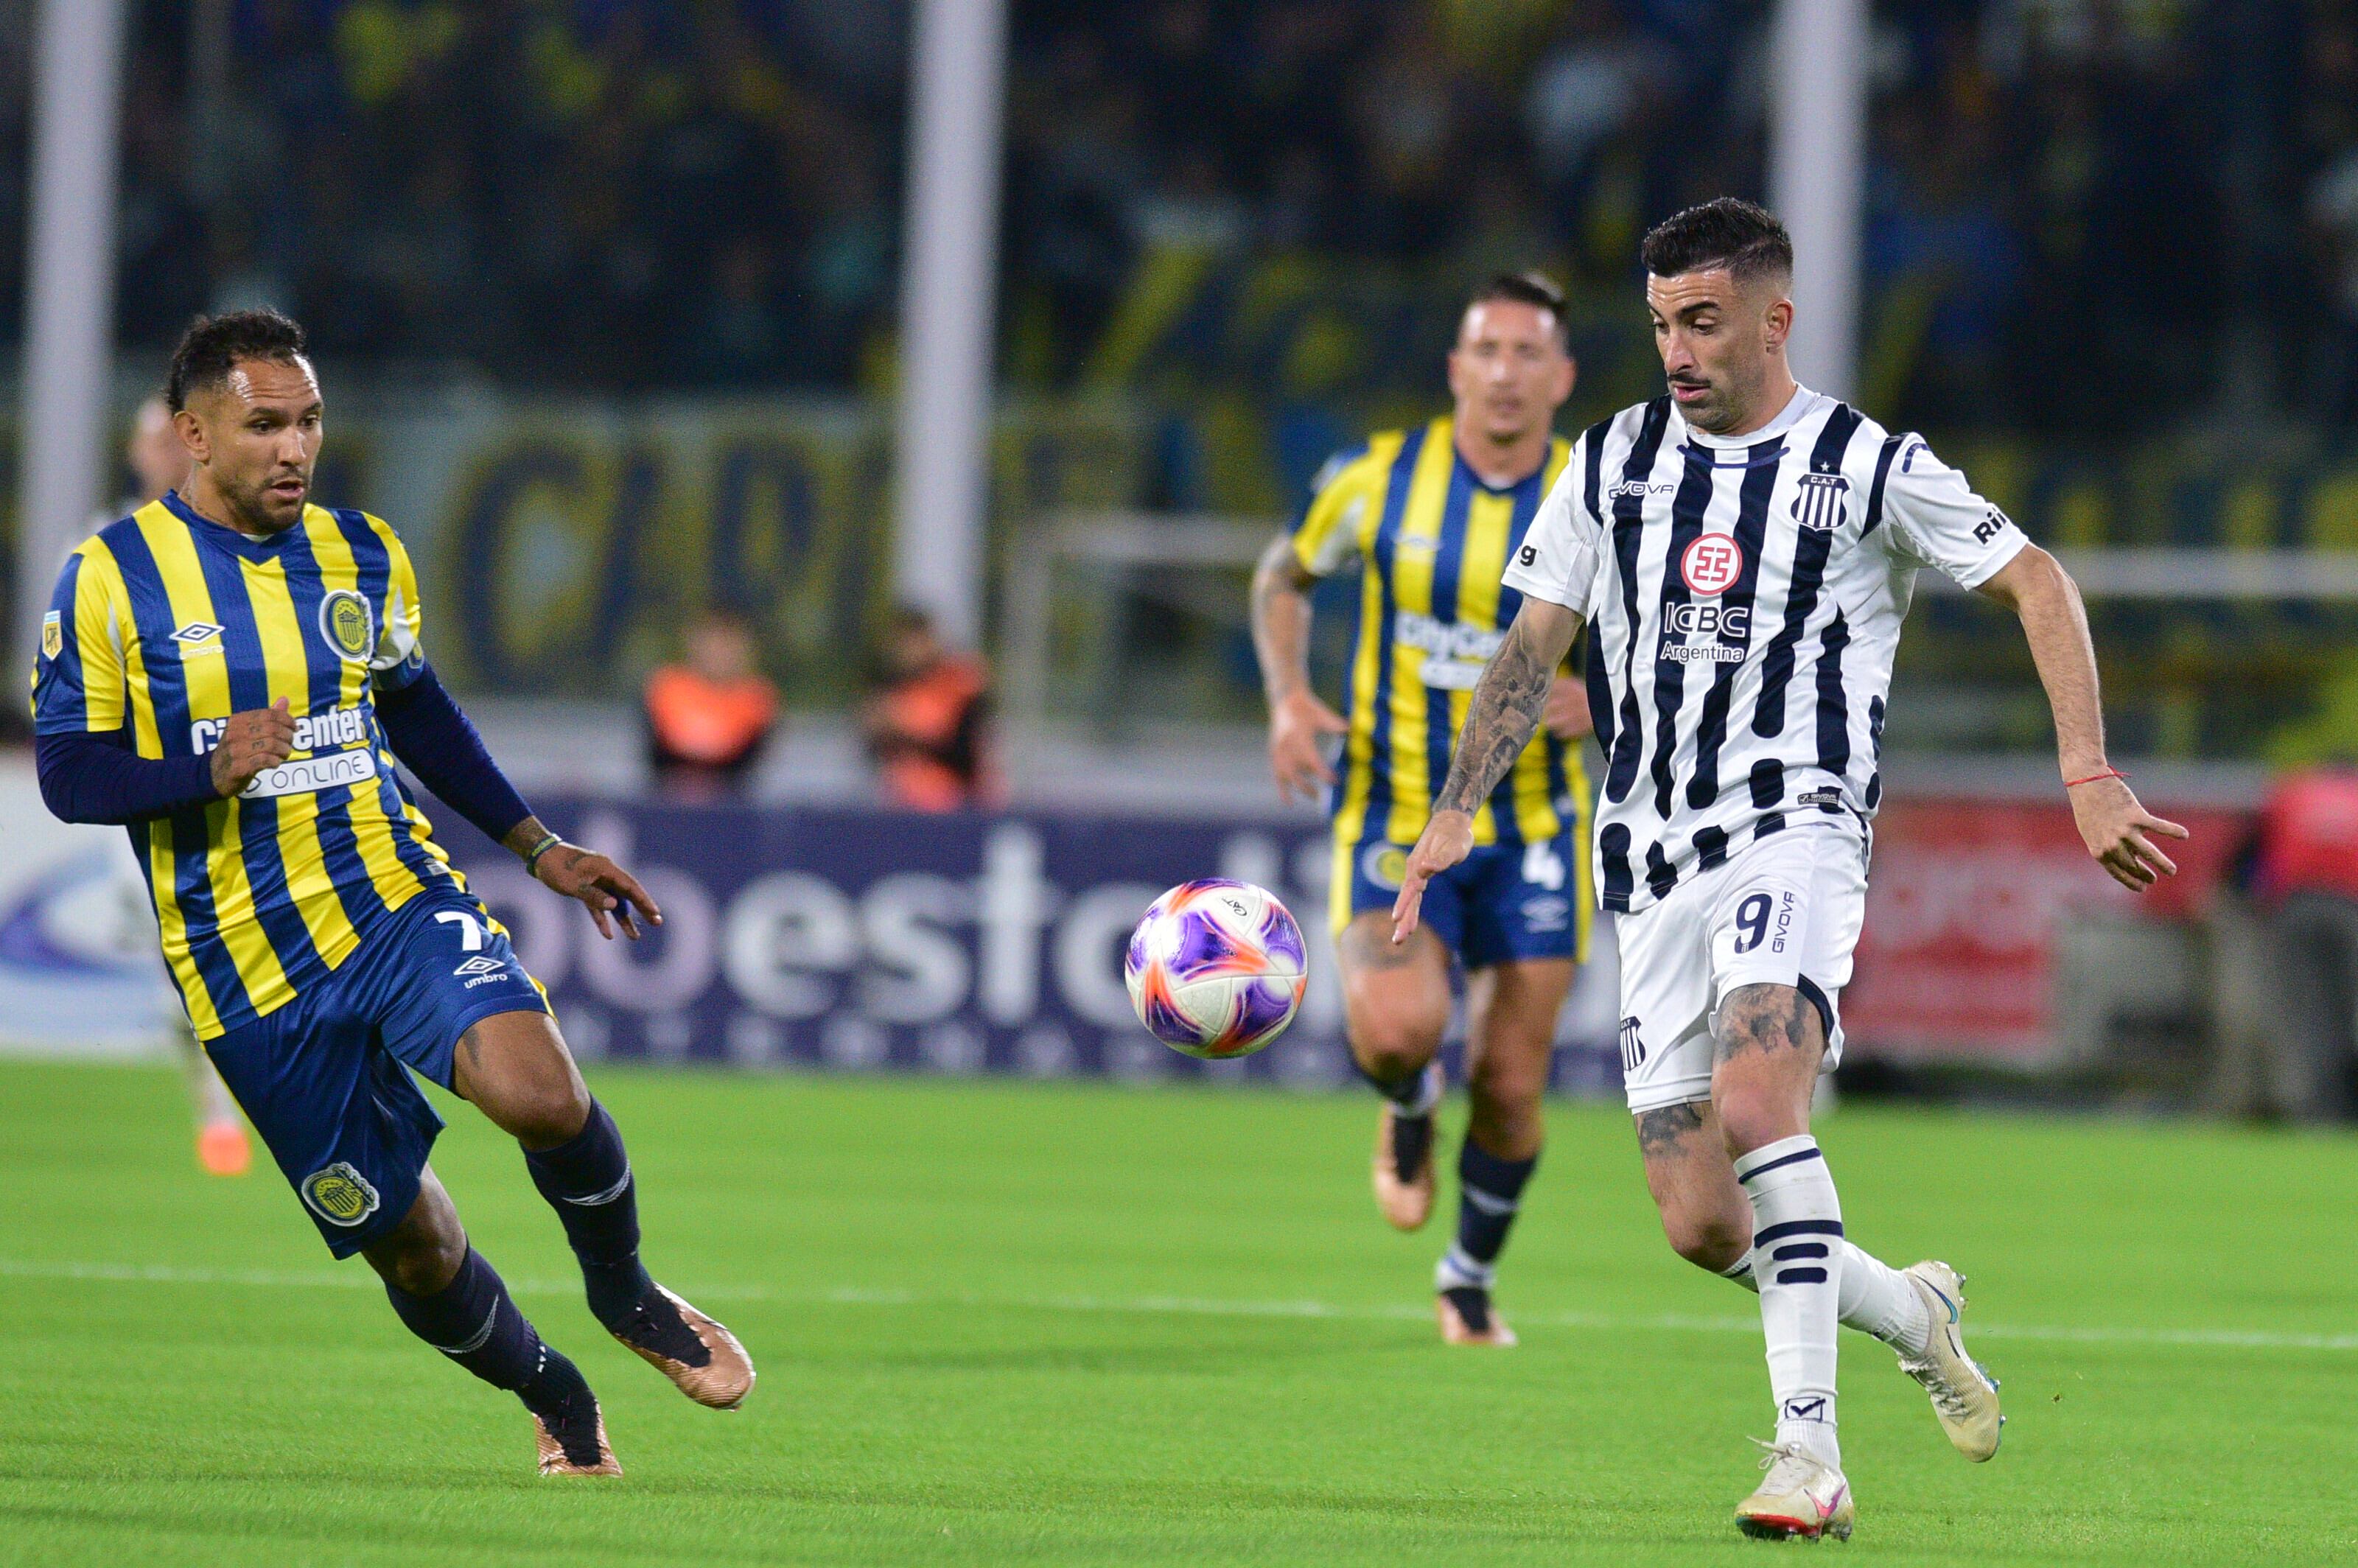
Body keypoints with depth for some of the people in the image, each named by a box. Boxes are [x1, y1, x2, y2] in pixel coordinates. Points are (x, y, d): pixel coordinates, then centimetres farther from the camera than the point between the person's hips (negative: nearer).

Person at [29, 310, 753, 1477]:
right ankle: (553, 1399, 30)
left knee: (537, 1090, -27)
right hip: (248, 969, -2)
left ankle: (624, 1292, 1)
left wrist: (538, 846, 21)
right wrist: (211, 770, -22)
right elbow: (68, 777, -6)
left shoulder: (363, 558, 7)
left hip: (397, 899, 2)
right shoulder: (111, 579, -6)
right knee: (407, 1242, 2)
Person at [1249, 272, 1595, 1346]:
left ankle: (1471, 1277, 29)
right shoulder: (1378, 480, -5)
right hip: (1394, 816, -1)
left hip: (1531, 831, 1)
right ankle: (1409, 1106, 13)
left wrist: (1598, 703, -18)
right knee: (1396, 1031, -26)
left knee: (1510, 1087, 2)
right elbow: (1284, 577, 13)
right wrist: (1288, 699, -4)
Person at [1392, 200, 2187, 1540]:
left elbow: (2037, 584, 3)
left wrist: (2091, 777, -6)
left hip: (1795, 831, -5)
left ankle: (1810, 1450, -30)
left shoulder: (1868, 467, 0)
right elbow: (1534, 647, 15)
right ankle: (1914, 1315, 28)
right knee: (1700, 1223, -2)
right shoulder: (1614, 462, 11)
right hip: (1652, 862, 5)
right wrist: (1456, 813, 4)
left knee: (1753, 1093, -31)